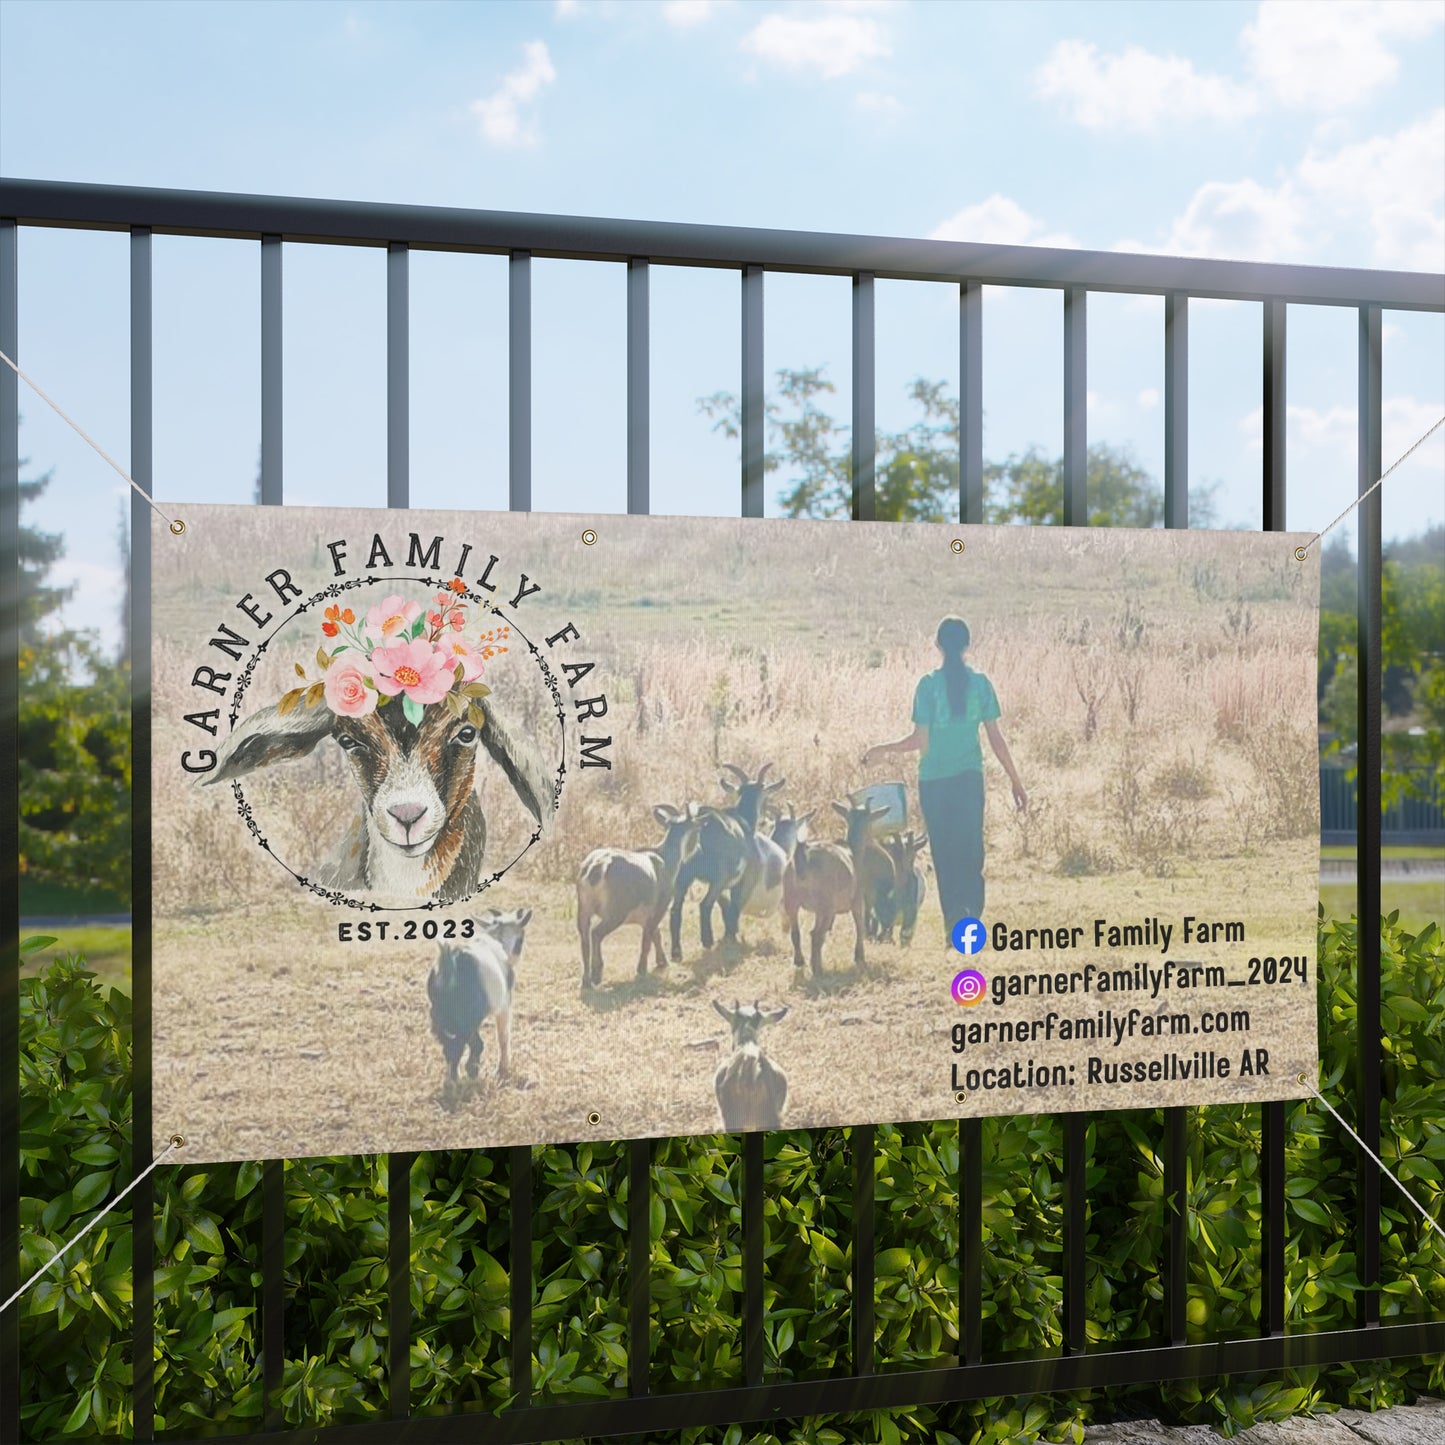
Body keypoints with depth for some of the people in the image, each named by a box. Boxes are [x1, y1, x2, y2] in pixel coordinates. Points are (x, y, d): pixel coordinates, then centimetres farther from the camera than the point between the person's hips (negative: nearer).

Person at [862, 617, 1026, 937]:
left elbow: (920, 740, -10)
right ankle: (974, 920, 3)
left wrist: (880, 749, 5)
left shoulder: (929, 684, -8)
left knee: (945, 853, 7)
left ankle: (954, 924, 5)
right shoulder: (980, 683, -1)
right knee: (971, 852, 10)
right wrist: (1016, 781, 9)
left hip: (935, 780, -2)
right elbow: (996, 738, 1)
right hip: (970, 778, 2)